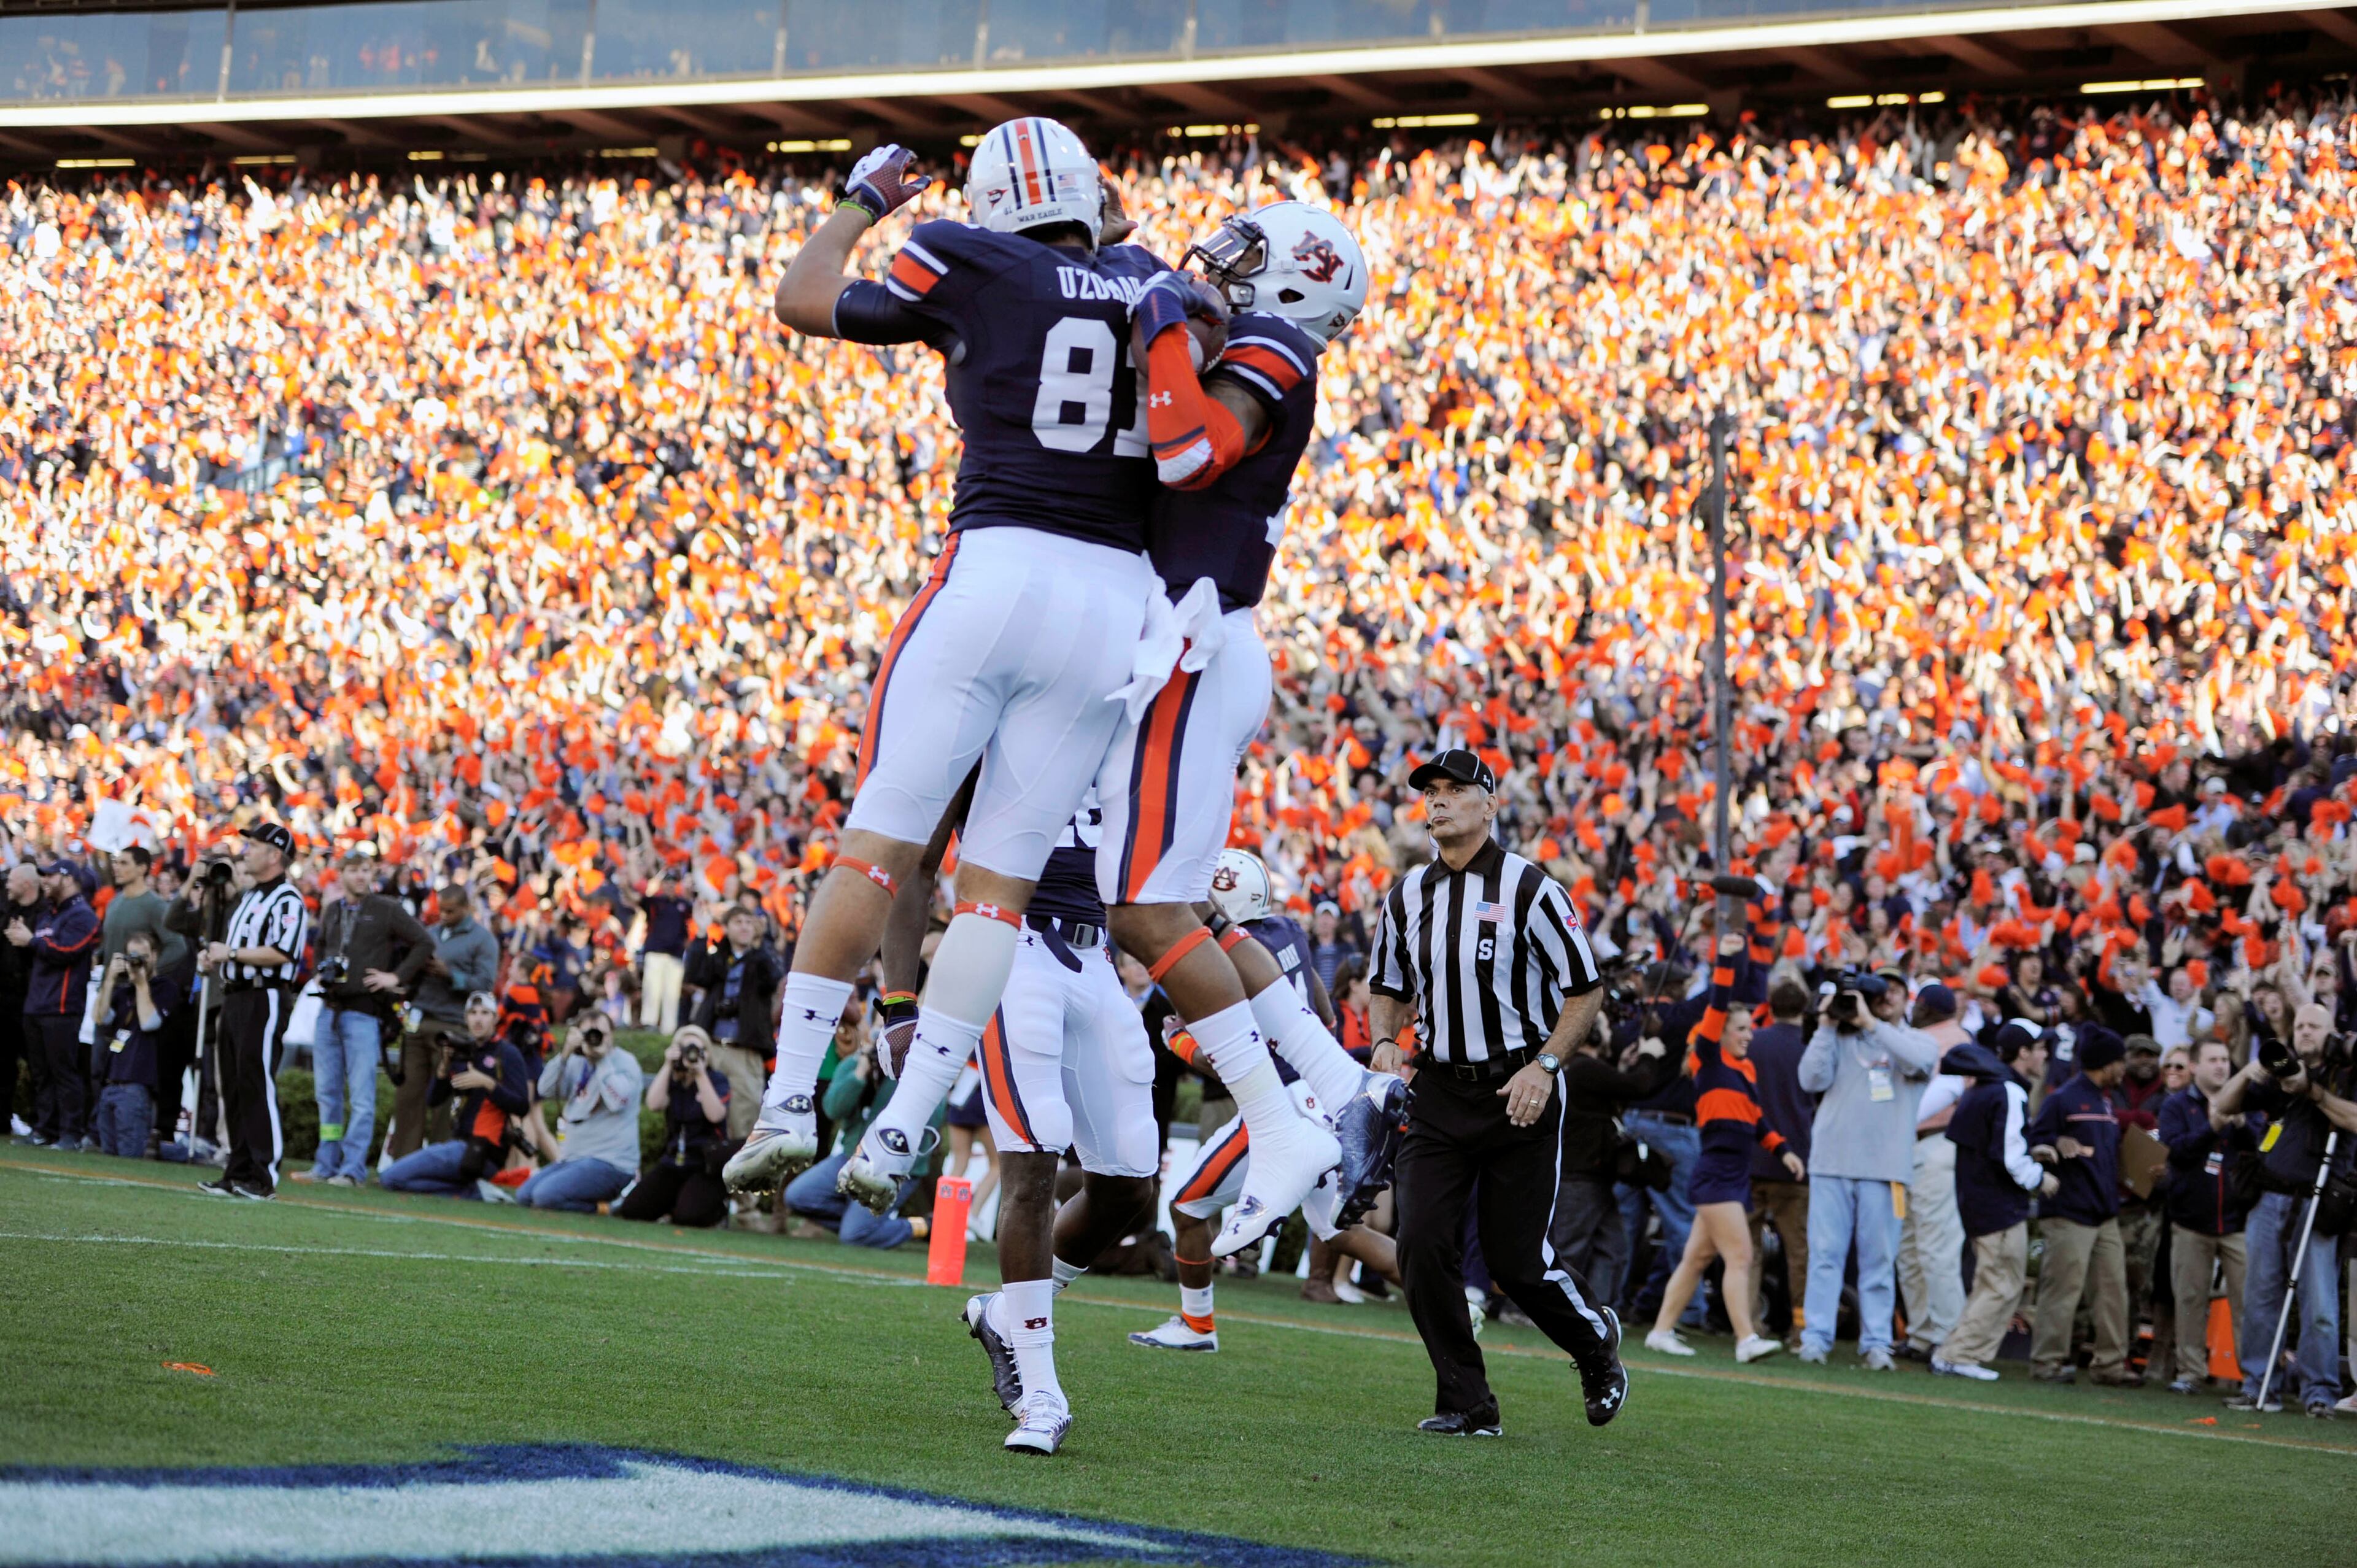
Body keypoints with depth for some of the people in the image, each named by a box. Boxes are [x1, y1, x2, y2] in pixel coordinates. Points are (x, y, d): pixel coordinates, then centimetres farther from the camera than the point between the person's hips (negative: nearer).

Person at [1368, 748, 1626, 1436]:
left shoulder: (1530, 890, -9)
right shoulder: (1406, 896, 7)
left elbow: (1586, 989, -4)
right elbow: (1391, 989, 21)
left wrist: (1544, 1066, -16)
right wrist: (1386, 1040, -1)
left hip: (1517, 1095, -5)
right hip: (1439, 1092, 5)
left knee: (1517, 1260, -2)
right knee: (1423, 1245, -9)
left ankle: (1597, 1339, 29)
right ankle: (1465, 1403, 3)